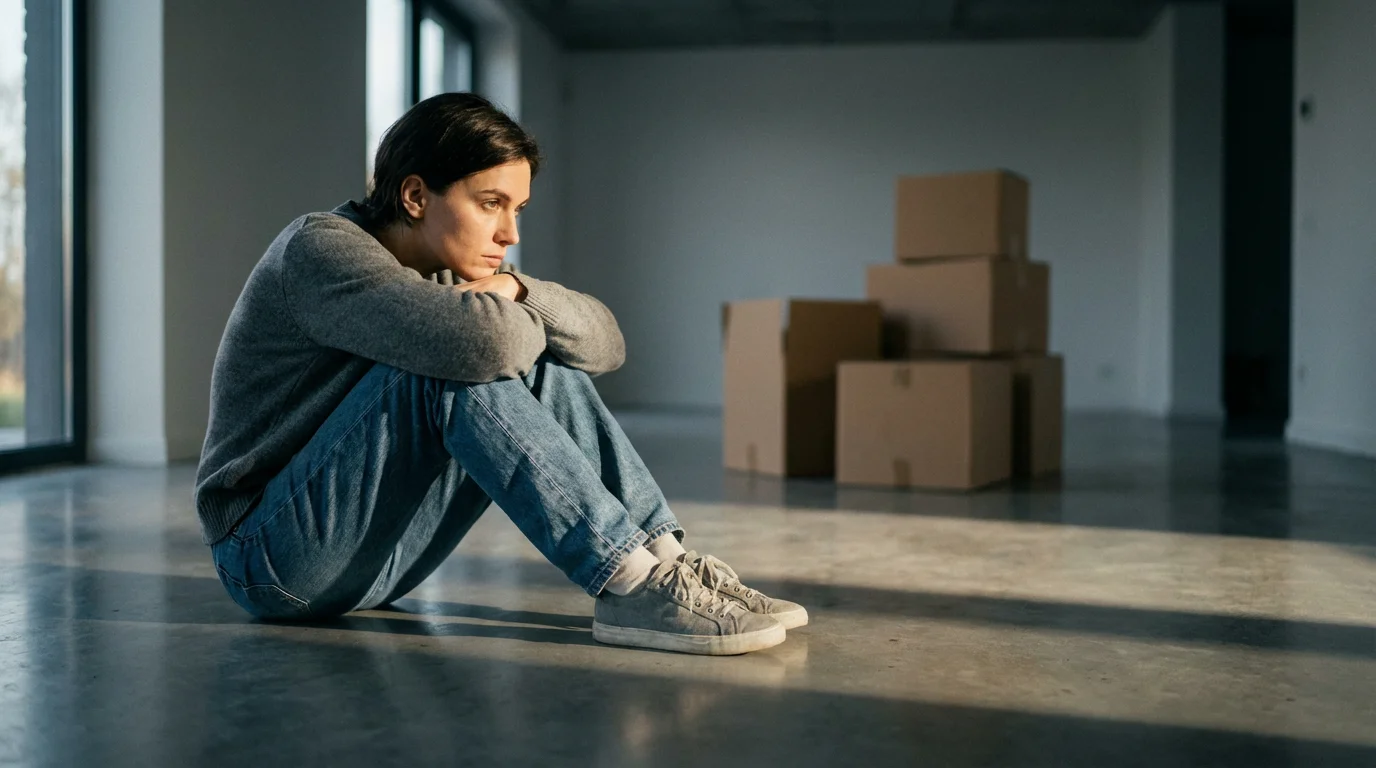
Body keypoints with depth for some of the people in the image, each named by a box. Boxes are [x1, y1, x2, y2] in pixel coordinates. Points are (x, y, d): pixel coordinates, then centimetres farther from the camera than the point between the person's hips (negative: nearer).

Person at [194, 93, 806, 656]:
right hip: (276, 557, -8)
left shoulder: (445, 274, 7)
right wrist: (528, 320, -13)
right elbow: (482, 341, -36)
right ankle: (632, 586, -29)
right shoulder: (319, 250, -18)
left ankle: (667, 561, -13)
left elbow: (604, 343, 3)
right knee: (452, 366, -29)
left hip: (374, 558, 8)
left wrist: (516, 290, -15)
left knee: (547, 372, -3)